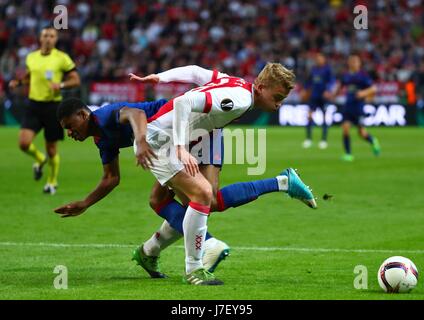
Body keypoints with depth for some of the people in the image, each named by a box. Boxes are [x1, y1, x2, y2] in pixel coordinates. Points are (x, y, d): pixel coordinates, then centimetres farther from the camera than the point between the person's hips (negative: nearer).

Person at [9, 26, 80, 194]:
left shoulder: (62, 58, -5)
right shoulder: (31, 57, 7)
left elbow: (75, 80, -2)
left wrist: (61, 85, -19)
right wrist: (18, 82, 6)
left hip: (53, 105, -3)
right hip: (34, 105, 3)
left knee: (51, 149, 4)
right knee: (24, 143, -14)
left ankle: (52, 182, 27)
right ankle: (40, 159, 21)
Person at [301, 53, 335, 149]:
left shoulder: (327, 69, -5)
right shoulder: (314, 69, 11)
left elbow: (331, 81, -12)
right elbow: (310, 80, 22)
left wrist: (328, 90, -25)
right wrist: (305, 89, 19)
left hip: (323, 97, -5)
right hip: (314, 96, 5)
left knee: (324, 117, -1)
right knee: (309, 115, -3)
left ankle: (324, 140, 6)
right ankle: (308, 139, 3)